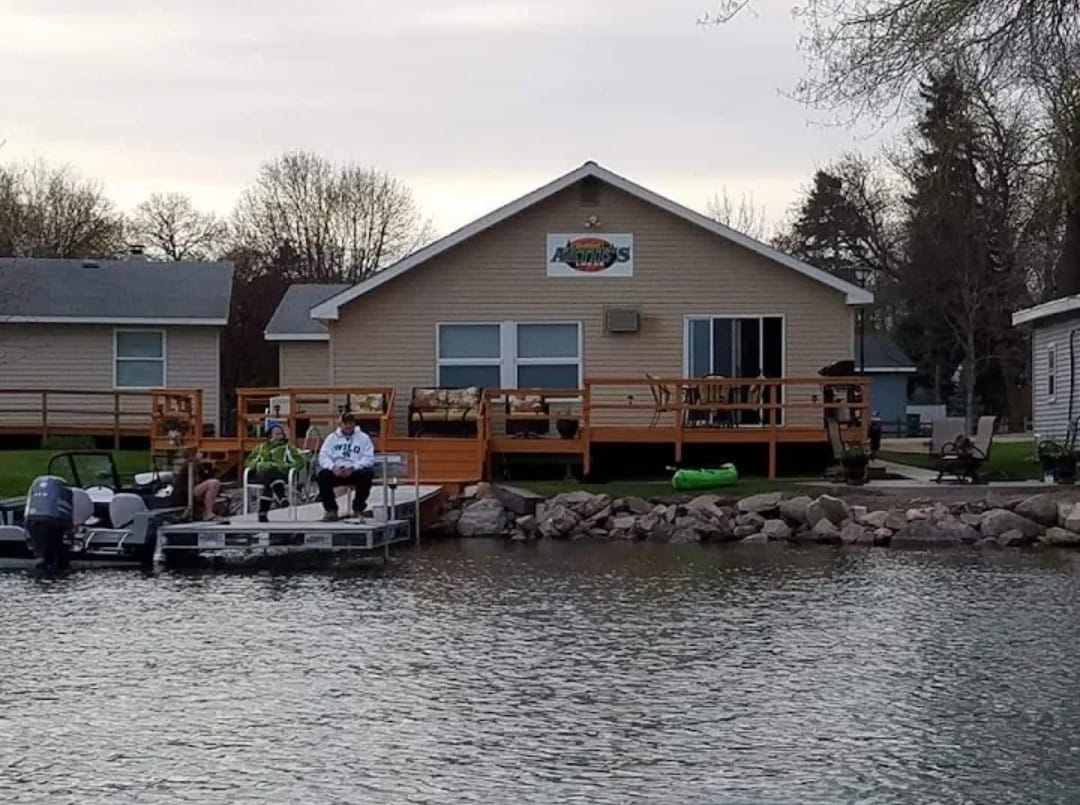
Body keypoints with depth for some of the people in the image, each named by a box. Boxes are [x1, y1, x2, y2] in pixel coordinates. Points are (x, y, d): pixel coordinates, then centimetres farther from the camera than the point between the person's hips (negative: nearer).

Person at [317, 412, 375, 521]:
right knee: (322, 475, -29)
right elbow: (323, 456, 3)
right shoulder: (332, 437, 15)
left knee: (367, 474, -33)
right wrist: (333, 467, -19)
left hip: (355, 472, -1)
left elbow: (369, 458, -3)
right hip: (336, 472, 1)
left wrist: (353, 468, -21)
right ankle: (331, 509, -12)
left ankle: (358, 510, -16)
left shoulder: (363, 438, 9)